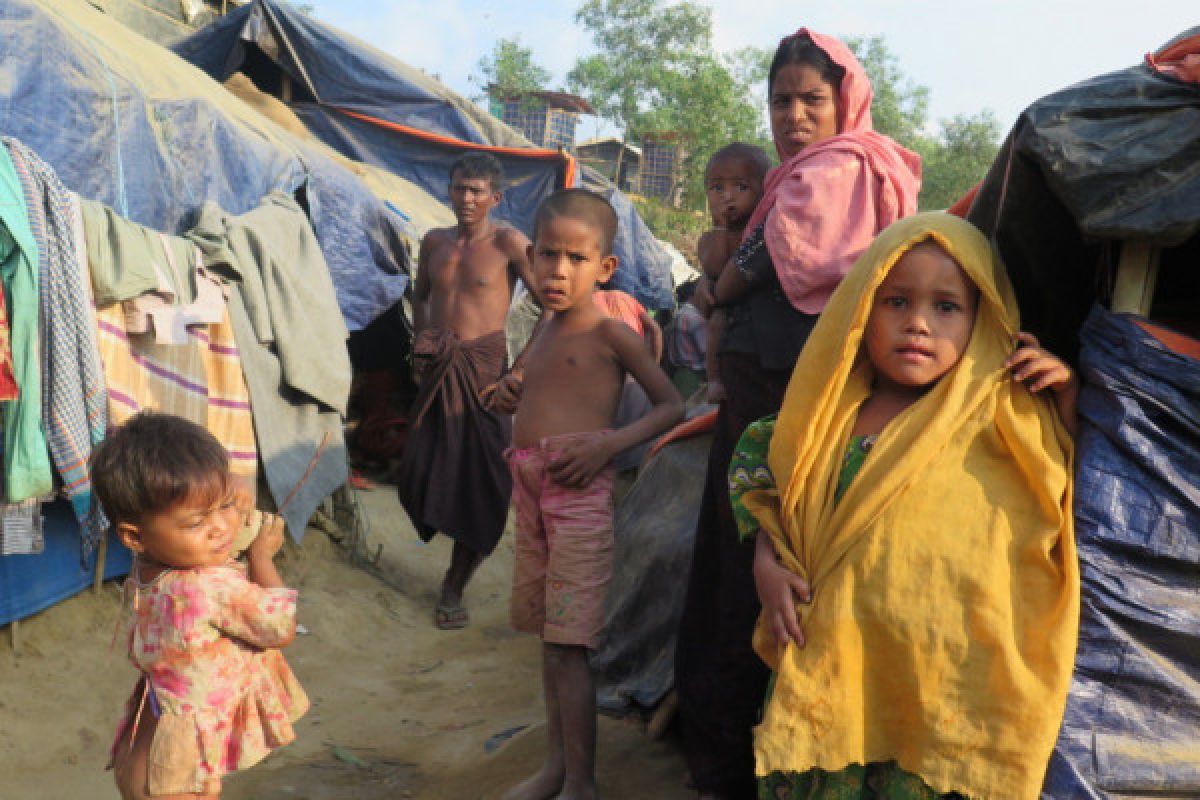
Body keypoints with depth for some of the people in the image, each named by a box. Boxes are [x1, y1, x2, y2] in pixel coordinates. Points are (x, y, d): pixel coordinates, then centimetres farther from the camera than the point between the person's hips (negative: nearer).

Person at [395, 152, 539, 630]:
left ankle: (455, 587, 14)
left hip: (482, 367, -4)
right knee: (419, 472, 4)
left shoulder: (508, 242, -8)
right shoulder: (434, 242, 9)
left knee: (478, 479, 0)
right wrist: (421, 347, 11)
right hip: (437, 369, 5)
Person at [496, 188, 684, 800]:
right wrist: (507, 393, 7)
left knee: (567, 646, -6)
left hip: (577, 491, -7)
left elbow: (671, 405, -5)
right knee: (550, 637, 14)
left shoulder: (611, 334, -6)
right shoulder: (541, 334, 14)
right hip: (529, 489, 7)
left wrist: (609, 443, -17)